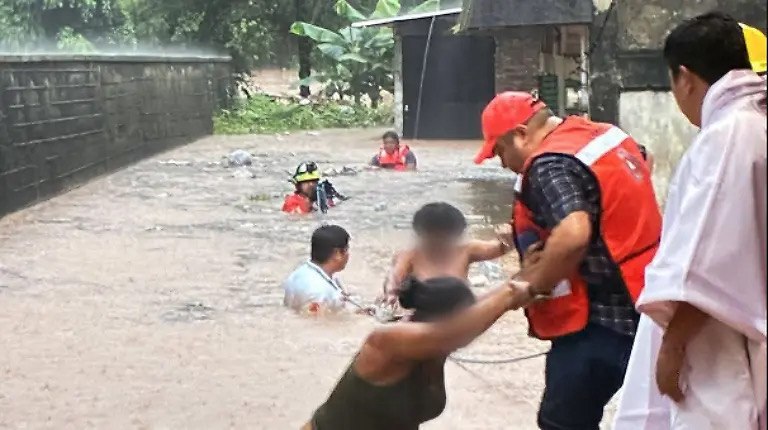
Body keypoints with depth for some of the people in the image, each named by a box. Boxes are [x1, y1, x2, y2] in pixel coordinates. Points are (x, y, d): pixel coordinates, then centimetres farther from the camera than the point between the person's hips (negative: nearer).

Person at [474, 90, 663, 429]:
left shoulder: (550, 165, -19)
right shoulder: (602, 134, 10)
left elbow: (572, 235, -34)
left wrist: (534, 287, -20)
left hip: (602, 316, -10)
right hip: (638, 301, 10)